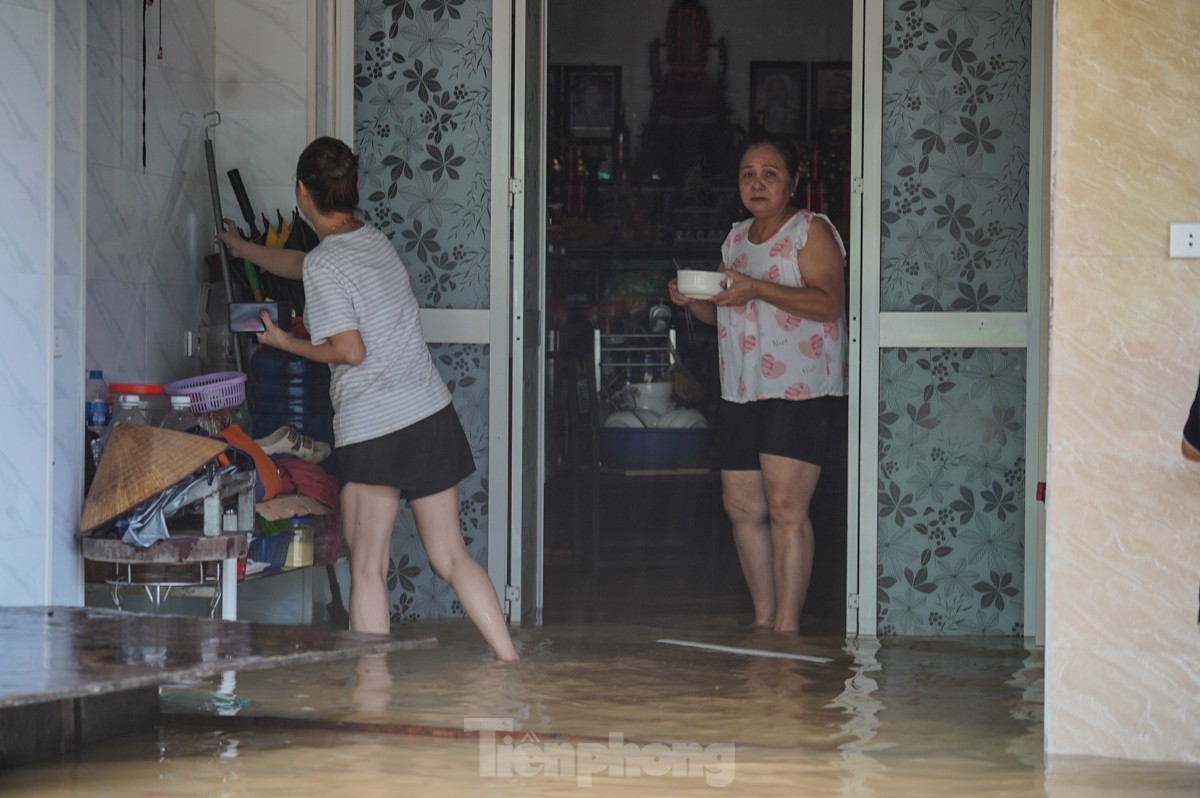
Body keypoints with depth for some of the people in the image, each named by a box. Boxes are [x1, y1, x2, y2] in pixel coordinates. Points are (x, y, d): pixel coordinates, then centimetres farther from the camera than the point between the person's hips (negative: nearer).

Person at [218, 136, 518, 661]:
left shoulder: (325, 265, -11)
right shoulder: (374, 240, 15)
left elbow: (350, 351, -15)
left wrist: (287, 343, 1)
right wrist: (243, 249, 50)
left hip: (371, 428, -7)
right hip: (432, 415, 7)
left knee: (367, 569, 0)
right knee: (450, 556, 11)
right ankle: (510, 663, 5)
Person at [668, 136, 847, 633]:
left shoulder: (811, 230, -3)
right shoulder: (736, 239, 19)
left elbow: (830, 302, -16)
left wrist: (755, 289, -22)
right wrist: (692, 302, 4)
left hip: (799, 388, -7)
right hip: (741, 388, 7)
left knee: (785, 507, -13)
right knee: (741, 505, 5)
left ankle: (787, 626, -12)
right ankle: (763, 618, 16)